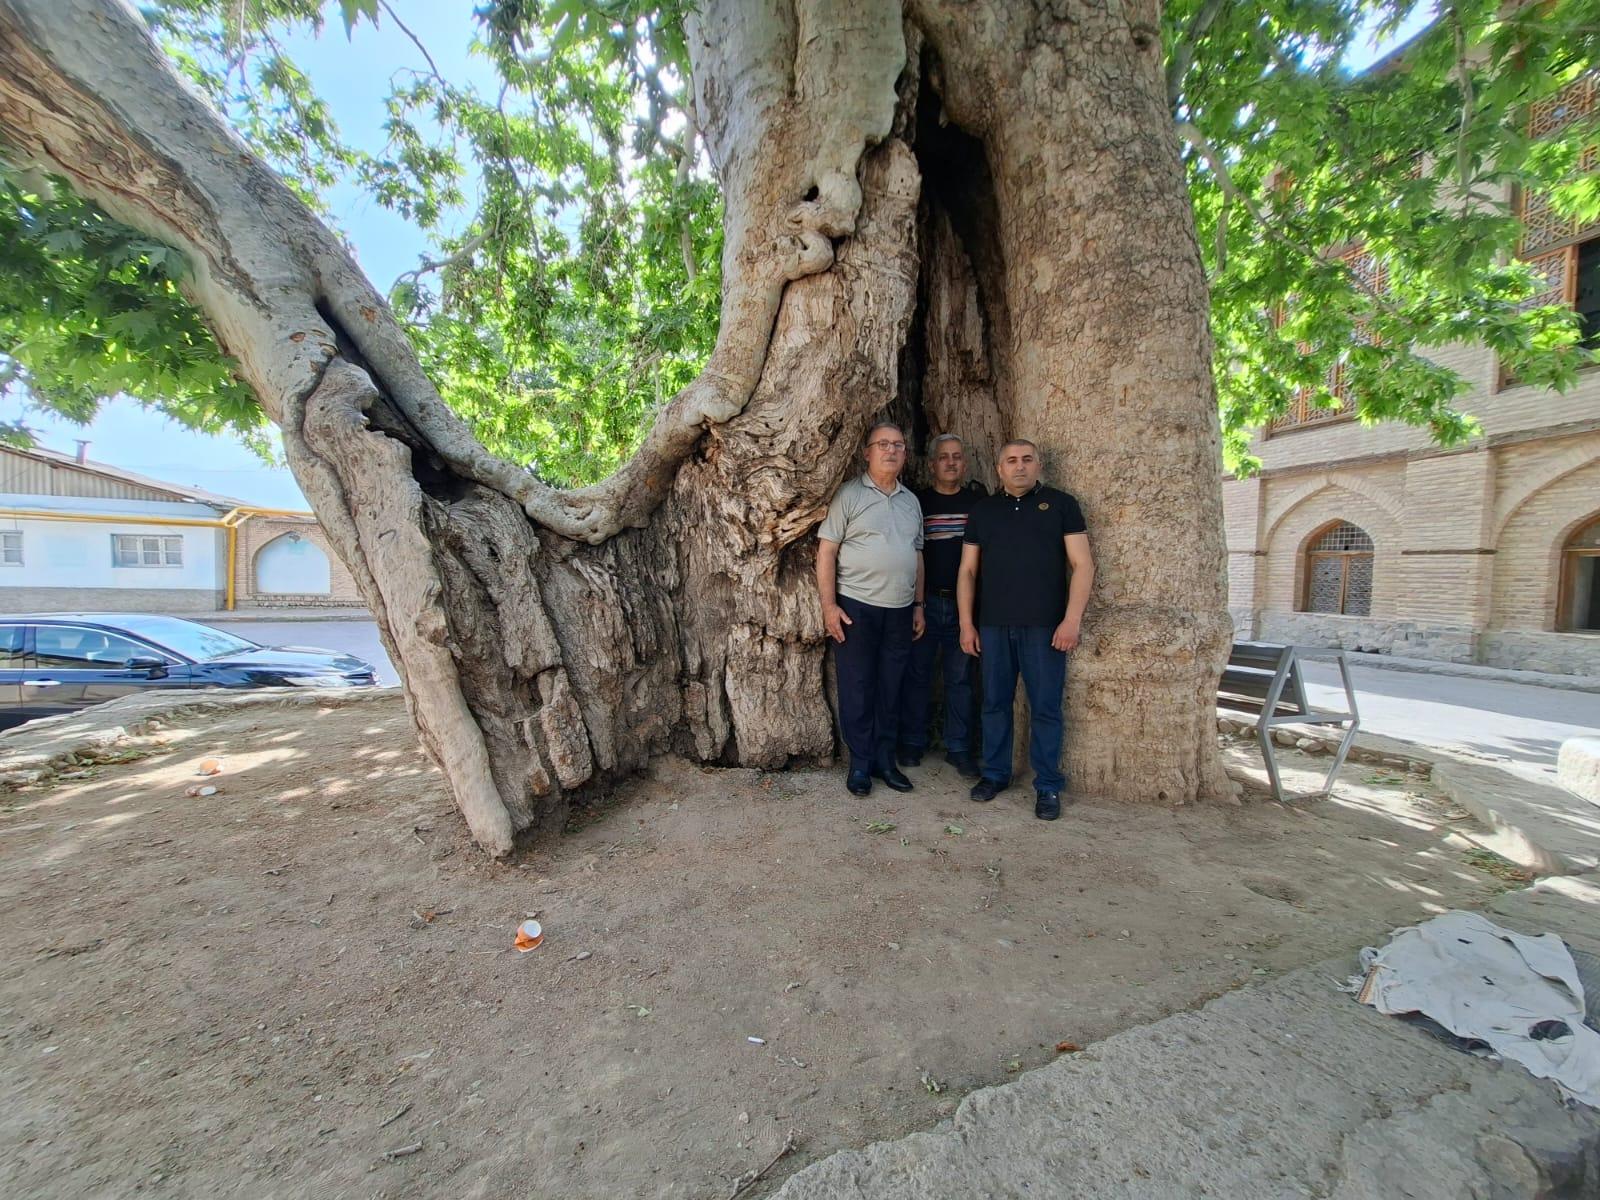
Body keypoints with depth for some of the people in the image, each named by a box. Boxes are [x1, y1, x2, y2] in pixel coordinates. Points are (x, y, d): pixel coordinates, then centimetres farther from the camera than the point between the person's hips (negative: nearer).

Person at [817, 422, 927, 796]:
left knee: (890, 689, 12)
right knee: (857, 689, 3)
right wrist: (829, 605, -13)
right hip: (856, 607, -5)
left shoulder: (911, 501, 14)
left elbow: (917, 556, 19)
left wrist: (918, 605, 14)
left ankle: (885, 759, 25)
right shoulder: (848, 495, -3)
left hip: (899, 610, 5)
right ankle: (860, 763, 18)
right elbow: (826, 552, -7)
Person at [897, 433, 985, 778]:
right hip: (925, 601, -1)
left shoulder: (978, 499, 8)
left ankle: (959, 747, 17)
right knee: (917, 674, 5)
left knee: (960, 678, 7)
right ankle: (912, 742, 18)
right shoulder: (917, 501, 4)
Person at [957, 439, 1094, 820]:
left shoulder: (1061, 504, 4)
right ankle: (995, 773, 24)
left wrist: (1072, 619, -11)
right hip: (992, 626, 3)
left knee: (1046, 707, 3)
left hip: (1044, 625, -2)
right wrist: (966, 623, 3)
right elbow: (967, 571, 10)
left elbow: (1082, 565, -1)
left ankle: (1047, 786, 16)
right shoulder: (983, 511, 12)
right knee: (995, 702, 9)